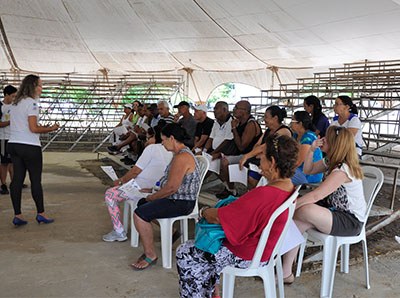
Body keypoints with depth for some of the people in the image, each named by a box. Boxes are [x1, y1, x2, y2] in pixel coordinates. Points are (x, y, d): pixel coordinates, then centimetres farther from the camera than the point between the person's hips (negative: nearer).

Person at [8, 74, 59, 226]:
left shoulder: (14, 103, 15)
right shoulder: (31, 102, -11)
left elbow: (20, 125, 16)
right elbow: (33, 128, -17)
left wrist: (41, 127, 15)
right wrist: (51, 128, -4)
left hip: (13, 144, 8)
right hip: (29, 146, -8)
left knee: (17, 179, 8)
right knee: (36, 180, 2)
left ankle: (17, 215, 11)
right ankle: (40, 214, 12)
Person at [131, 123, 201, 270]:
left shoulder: (181, 157, -22)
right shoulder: (182, 153, 13)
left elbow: (171, 188, -25)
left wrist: (152, 197, -11)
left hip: (181, 203, -12)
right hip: (176, 199, 12)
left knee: (139, 214, -19)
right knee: (140, 204, 16)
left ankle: (150, 255, -5)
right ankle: (148, 248, 17)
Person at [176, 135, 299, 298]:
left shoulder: (263, 195, -35)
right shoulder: (288, 186, -6)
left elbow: (218, 217, -26)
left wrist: (203, 211, -7)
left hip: (248, 256, -9)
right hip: (265, 247, 9)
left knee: (184, 253, 4)